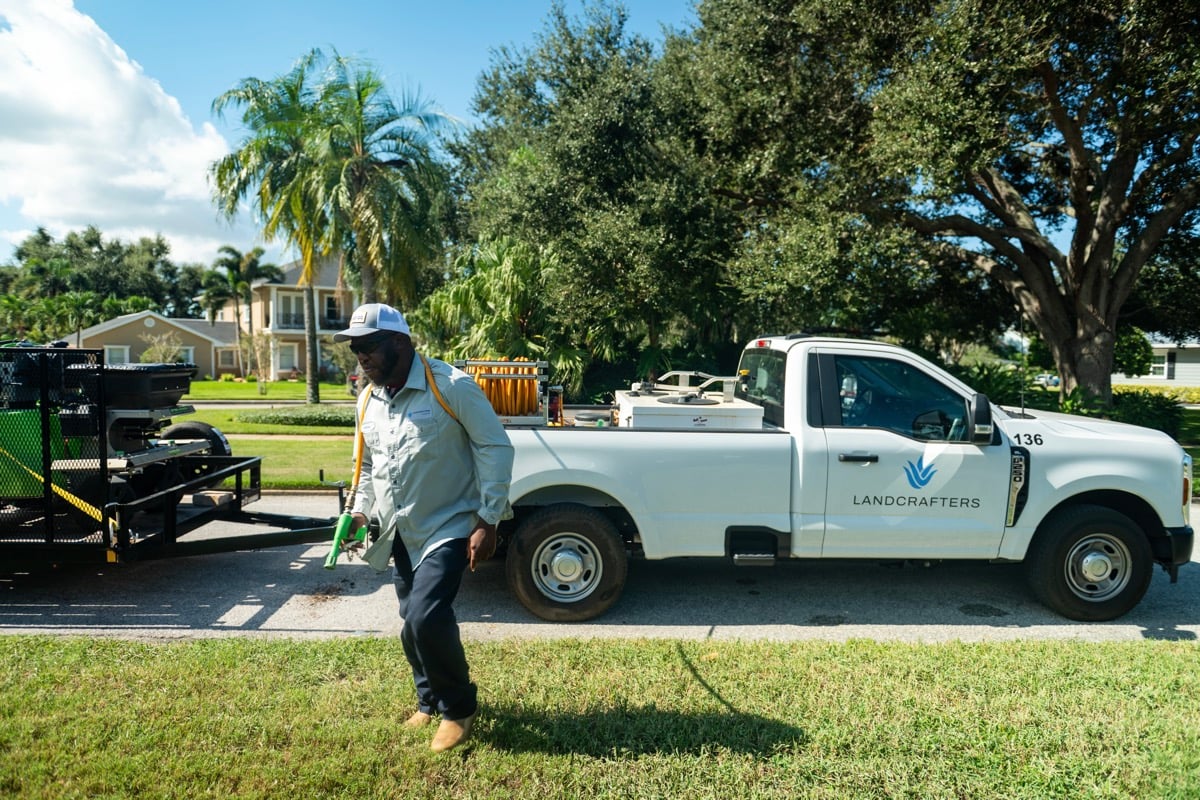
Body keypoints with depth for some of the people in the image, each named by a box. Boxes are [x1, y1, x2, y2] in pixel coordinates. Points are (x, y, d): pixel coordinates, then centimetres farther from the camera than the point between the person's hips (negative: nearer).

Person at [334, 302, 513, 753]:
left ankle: (458, 706, 8)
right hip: (401, 532, 7)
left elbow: (495, 448, -15)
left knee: (426, 617, -18)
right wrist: (360, 512, 4)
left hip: (449, 527, -7)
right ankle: (430, 700, 37)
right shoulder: (368, 400, 6)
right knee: (414, 625, 13)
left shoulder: (451, 386, -16)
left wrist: (488, 521, -18)